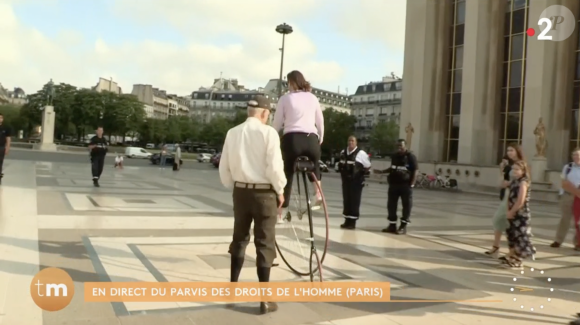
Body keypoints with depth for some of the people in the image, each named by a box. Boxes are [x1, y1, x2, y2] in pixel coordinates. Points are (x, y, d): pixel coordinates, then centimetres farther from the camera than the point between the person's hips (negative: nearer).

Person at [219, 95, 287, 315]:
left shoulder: (232, 133, 2)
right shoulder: (268, 132, -11)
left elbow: (224, 167, 5)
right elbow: (274, 166, -15)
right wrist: (280, 190, -1)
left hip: (240, 190, 4)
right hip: (264, 192, -4)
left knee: (239, 239, 20)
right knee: (264, 244, 2)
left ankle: (232, 287, 29)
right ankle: (265, 300, 6)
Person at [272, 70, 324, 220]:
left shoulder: (285, 98, 5)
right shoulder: (313, 98, 13)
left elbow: (277, 124, 5)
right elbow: (320, 122, 16)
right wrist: (320, 138, 30)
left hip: (291, 139, -2)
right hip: (311, 139, 3)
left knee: (287, 173, 7)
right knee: (315, 164, 31)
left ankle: (283, 210, 7)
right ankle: (318, 193, 14)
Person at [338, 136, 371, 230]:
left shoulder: (361, 153, -11)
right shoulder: (343, 152, 9)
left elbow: (367, 166, -4)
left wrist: (361, 173, -3)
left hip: (356, 181, -6)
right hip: (346, 180, 6)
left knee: (354, 201, -3)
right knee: (346, 200, 10)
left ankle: (352, 222, 3)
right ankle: (347, 221, 19)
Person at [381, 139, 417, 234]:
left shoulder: (410, 156, -7)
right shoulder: (394, 156, 11)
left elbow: (415, 171, -9)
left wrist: (412, 184, -15)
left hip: (405, 185, -6)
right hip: (393, 184, 6)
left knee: (406, 205, 0)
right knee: (391, 205, 8)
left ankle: (403, 226, 8)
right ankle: (392, 225, 18)